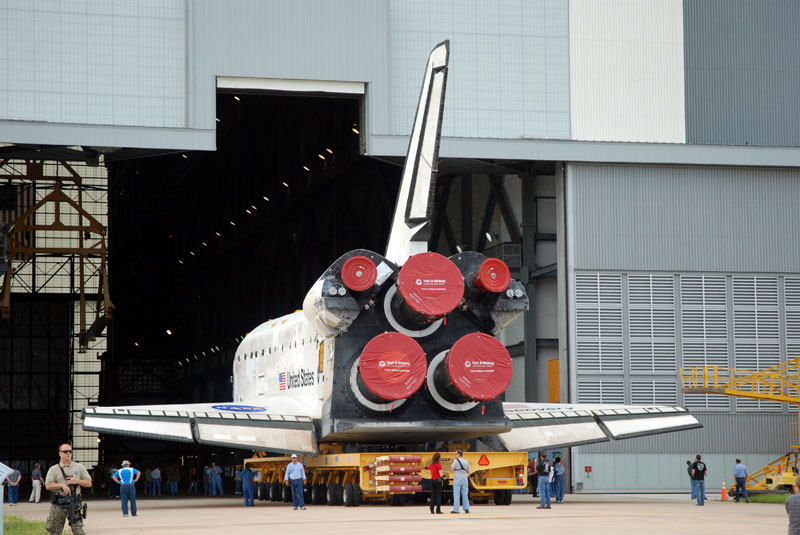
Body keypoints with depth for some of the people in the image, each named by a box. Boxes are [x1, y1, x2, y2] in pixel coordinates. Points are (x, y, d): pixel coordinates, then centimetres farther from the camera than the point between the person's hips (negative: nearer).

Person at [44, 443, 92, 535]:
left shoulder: (79, 467, 10)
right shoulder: (54, 469, 6)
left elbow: (88, 483, 9)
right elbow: (48, 485, -5)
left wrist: (77, 481, -9)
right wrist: (62, 485, -18)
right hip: (58, 506, 0)